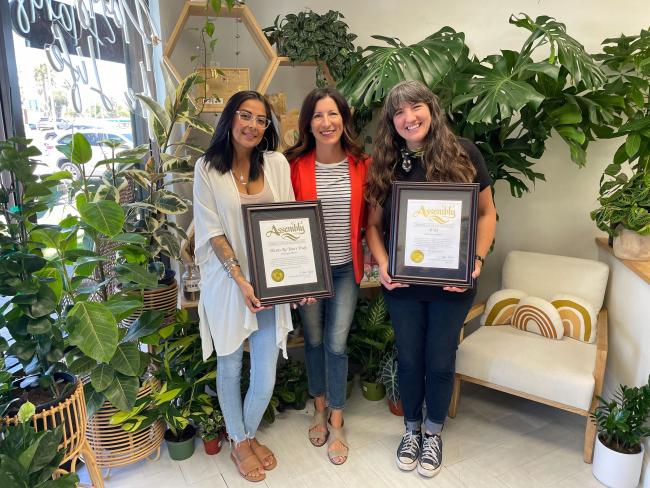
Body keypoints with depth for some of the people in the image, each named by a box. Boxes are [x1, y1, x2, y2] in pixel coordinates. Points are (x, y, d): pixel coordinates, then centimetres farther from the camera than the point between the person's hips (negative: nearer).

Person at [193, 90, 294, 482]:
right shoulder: (208, 168, -3)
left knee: (265, 378, 7)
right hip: (227, 283, -1)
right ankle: (239, 443, 38)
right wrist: (241, 281, -15)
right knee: (230, 368, 14)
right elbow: (212, 232, -6)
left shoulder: (277, 163, 2)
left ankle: (249, 435, 37)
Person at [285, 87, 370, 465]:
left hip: (346, 267, 0)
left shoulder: (362, 164, -4)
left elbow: (369, 217, 6)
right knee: (314, 340, 15)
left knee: (336, 344, 4)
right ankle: (321, 409, 38)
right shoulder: (295, 165, -9)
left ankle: (337, 422, 24)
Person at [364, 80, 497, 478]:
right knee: (409, 360, 16)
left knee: (440, 362, 13)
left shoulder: (463, 153, -5)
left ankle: (434, 434, 38)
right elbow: (374, 224, 3)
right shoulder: (385, 165, 0)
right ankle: (412, 430, 40)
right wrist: (382, 265, -12)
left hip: (452, 283, -1)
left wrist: (477, 259, -14)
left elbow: (487, 213, 0)